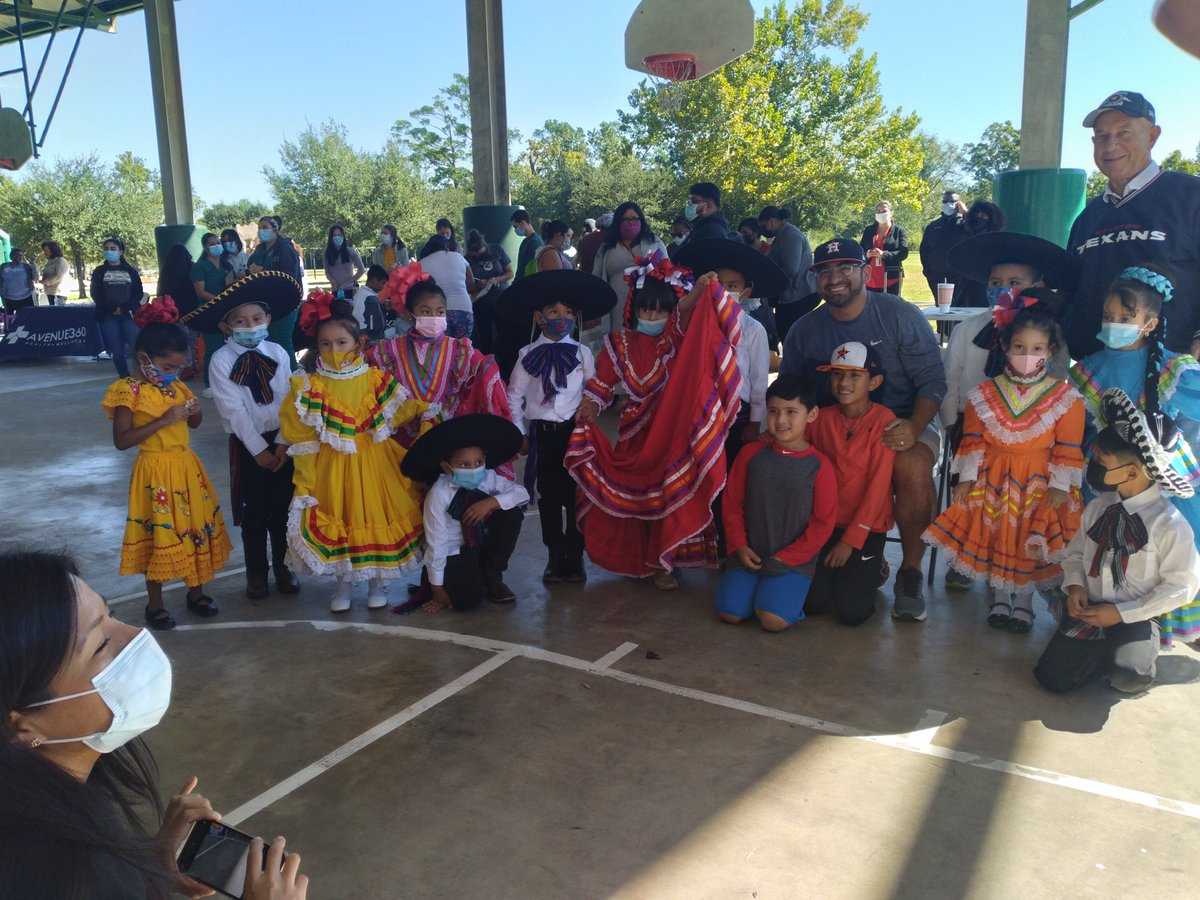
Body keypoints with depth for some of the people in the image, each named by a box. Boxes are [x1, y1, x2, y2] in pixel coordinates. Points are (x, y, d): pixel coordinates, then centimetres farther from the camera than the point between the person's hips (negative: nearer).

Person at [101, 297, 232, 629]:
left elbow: (193, 425, 19)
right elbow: (121, 440, -18)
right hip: (155, 472, -6)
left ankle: (196, 592, 28)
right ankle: (155, 604, 19)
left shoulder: (177, 387, 6)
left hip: (187, 467, 6)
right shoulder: (128, 392, -13)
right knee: (159, 535, 3)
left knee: (196, 527, 12)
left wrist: (195, 412, -5)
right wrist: (163, 420, -25)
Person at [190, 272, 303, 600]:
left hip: (280, 441, 2)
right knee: (254, 511, 8)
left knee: (283, 508, 11)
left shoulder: (278, 354, -2)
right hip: (246, 444, -2)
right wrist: (258, 449, -14)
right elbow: (233, 410, -13)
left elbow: (286, 401, -5)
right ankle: (256, 573, 24)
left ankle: (283, 568, 28)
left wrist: (283, 443, -12)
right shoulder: (221, 360, -9)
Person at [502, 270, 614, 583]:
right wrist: (520, 433, 3)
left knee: (576, 497, 5)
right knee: (549, 498, 8)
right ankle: (555, 556, 21)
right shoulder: (528, 355, 1)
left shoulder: (582, 353, 1)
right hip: (543, 433, 0)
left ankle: (574, 557, 18)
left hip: (575, 432, 0)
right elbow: (514, 396, 5)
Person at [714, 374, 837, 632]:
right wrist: (740, 547, -5)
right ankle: (757, 587, 20)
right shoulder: (751, 454, 0)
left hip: (793, 561, -3)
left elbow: (822, 524, -7)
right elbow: (731, 504, 6)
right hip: (750, 556, 3)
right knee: (729, 613, -9)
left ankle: (792, 594, 11)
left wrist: (785, 558, -11)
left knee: (773, 620, -20)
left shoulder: (820, 466, -8)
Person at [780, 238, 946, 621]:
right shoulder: (804, 331, 7)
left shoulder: (900, 316, -3)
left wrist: (915, 426, -24)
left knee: (913, 468, -36)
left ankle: (910, 572, -13)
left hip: (902, 425, -2)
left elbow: (932, 380, -6)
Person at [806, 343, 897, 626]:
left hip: (867, 526, -3)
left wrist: (851, 540, -15)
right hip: (826, 522, 3)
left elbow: (878, 485, -14)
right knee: (810, 602, -8)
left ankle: (874, 569, 20)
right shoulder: (821, 418, 2)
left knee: (851, 612, -11)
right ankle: (839, 571, 23)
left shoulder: (883, 420, -12)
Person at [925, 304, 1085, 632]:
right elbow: (973, 439, 5)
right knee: (993, 530, -3)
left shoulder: (1065, 397, -2)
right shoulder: (985, 394, 4)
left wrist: (1060, 485, -9)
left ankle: (1024, 598, 12)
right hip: (994, 478, 2)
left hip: (1039, 481, -1)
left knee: (1035, 536, -7)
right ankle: (999, 594, 17)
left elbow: (1068, 447, -2)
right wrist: (967, 477, -2)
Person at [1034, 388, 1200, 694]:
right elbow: (1075, 553, 12)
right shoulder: (1098, 507, 0)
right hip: (1087, 610, 4)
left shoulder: (1170, 525, -15)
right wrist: (1075, 585, -10)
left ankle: (1140, 656, 7)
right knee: (1052, 678, -8)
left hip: (1133, 619, -4)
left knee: (1127, 678, -30)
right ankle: (1099, 653, 20)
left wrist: (1122, 613, -16)